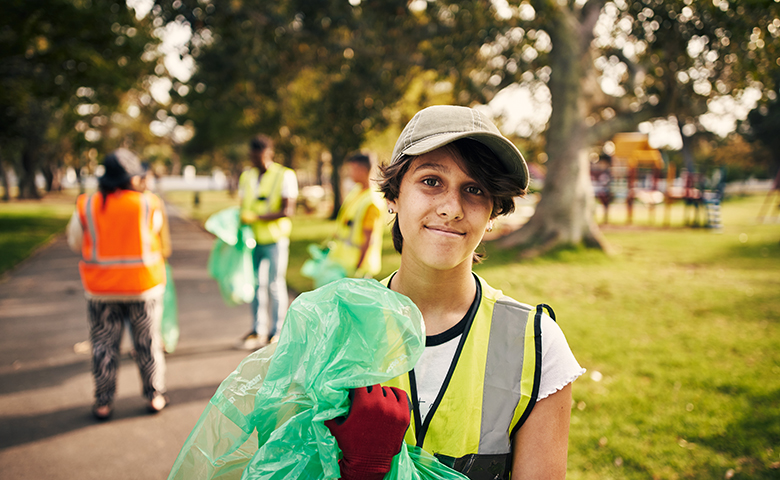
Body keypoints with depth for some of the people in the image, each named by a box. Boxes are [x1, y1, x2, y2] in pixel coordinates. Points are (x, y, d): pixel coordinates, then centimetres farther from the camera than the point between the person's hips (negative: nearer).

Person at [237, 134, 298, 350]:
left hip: (275, 239, -5)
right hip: (252, 239, 5)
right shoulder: (246, 176, 12)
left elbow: (287, 211, -13)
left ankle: (276, 332, 11)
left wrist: (257, 217, -21)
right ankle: (258, 331, 18)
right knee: (256, 284, 7)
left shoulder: (285, 176, -5)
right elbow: (243, 208, 18)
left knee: (275, 284, 1)